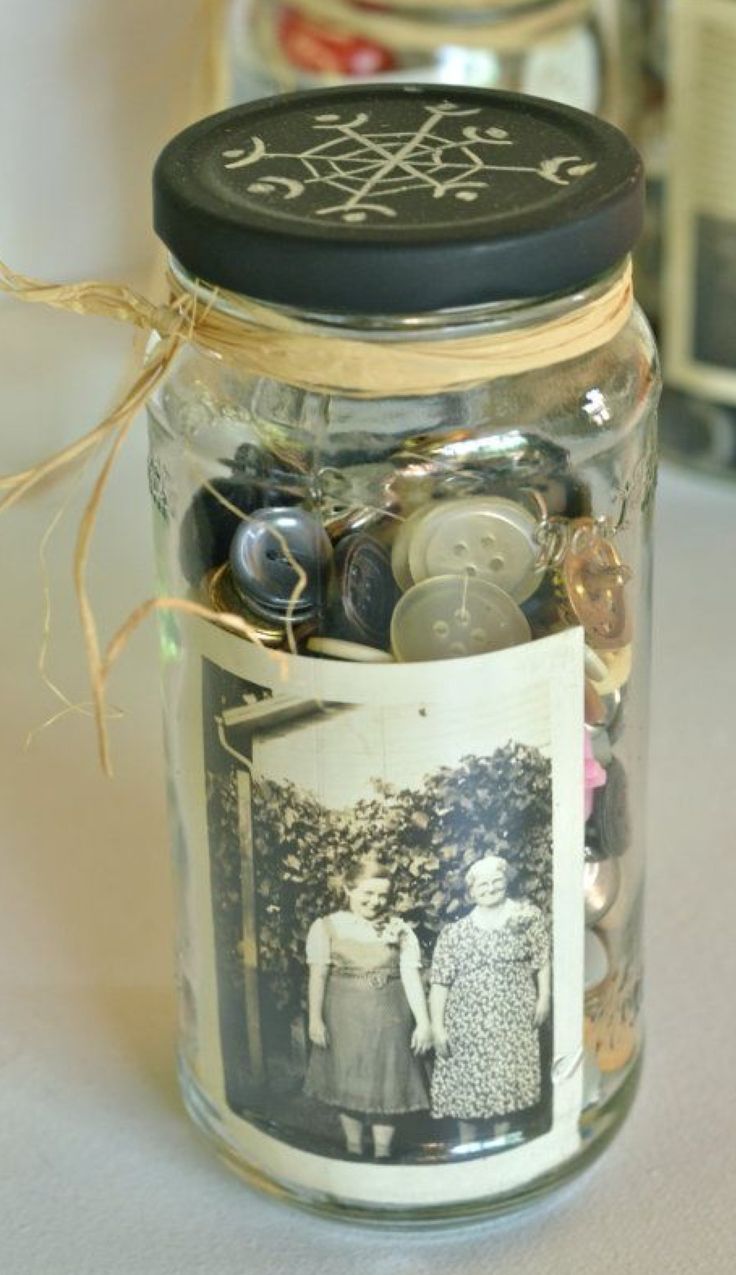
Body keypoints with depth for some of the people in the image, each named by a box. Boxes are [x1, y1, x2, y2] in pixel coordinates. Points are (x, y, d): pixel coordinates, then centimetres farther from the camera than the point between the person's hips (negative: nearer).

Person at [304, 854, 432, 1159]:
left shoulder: (400, 931, 1)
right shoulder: (328, 927, -2)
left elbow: (411, 976, -5)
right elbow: (318, 975, -4)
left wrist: (423, 1021, -11)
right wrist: (315, 1018, -11)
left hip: (389, 1020, 1)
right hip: (346, 1019, -1)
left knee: (387, 1085, 4)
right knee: (348, 1085, 9)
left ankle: (382, 1154, 16)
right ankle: (354, 1152, 22)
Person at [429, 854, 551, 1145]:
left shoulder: (527, 916, 2)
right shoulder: (455, 932, -2)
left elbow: (542, 960, 6)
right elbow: (439, 982, -3)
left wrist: (544, 997, -3)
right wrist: (437, 1026, -8)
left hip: (512, 1021, 0)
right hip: (468, 1023, 0)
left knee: (507, 1082, 4)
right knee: (466, 1086, 3)